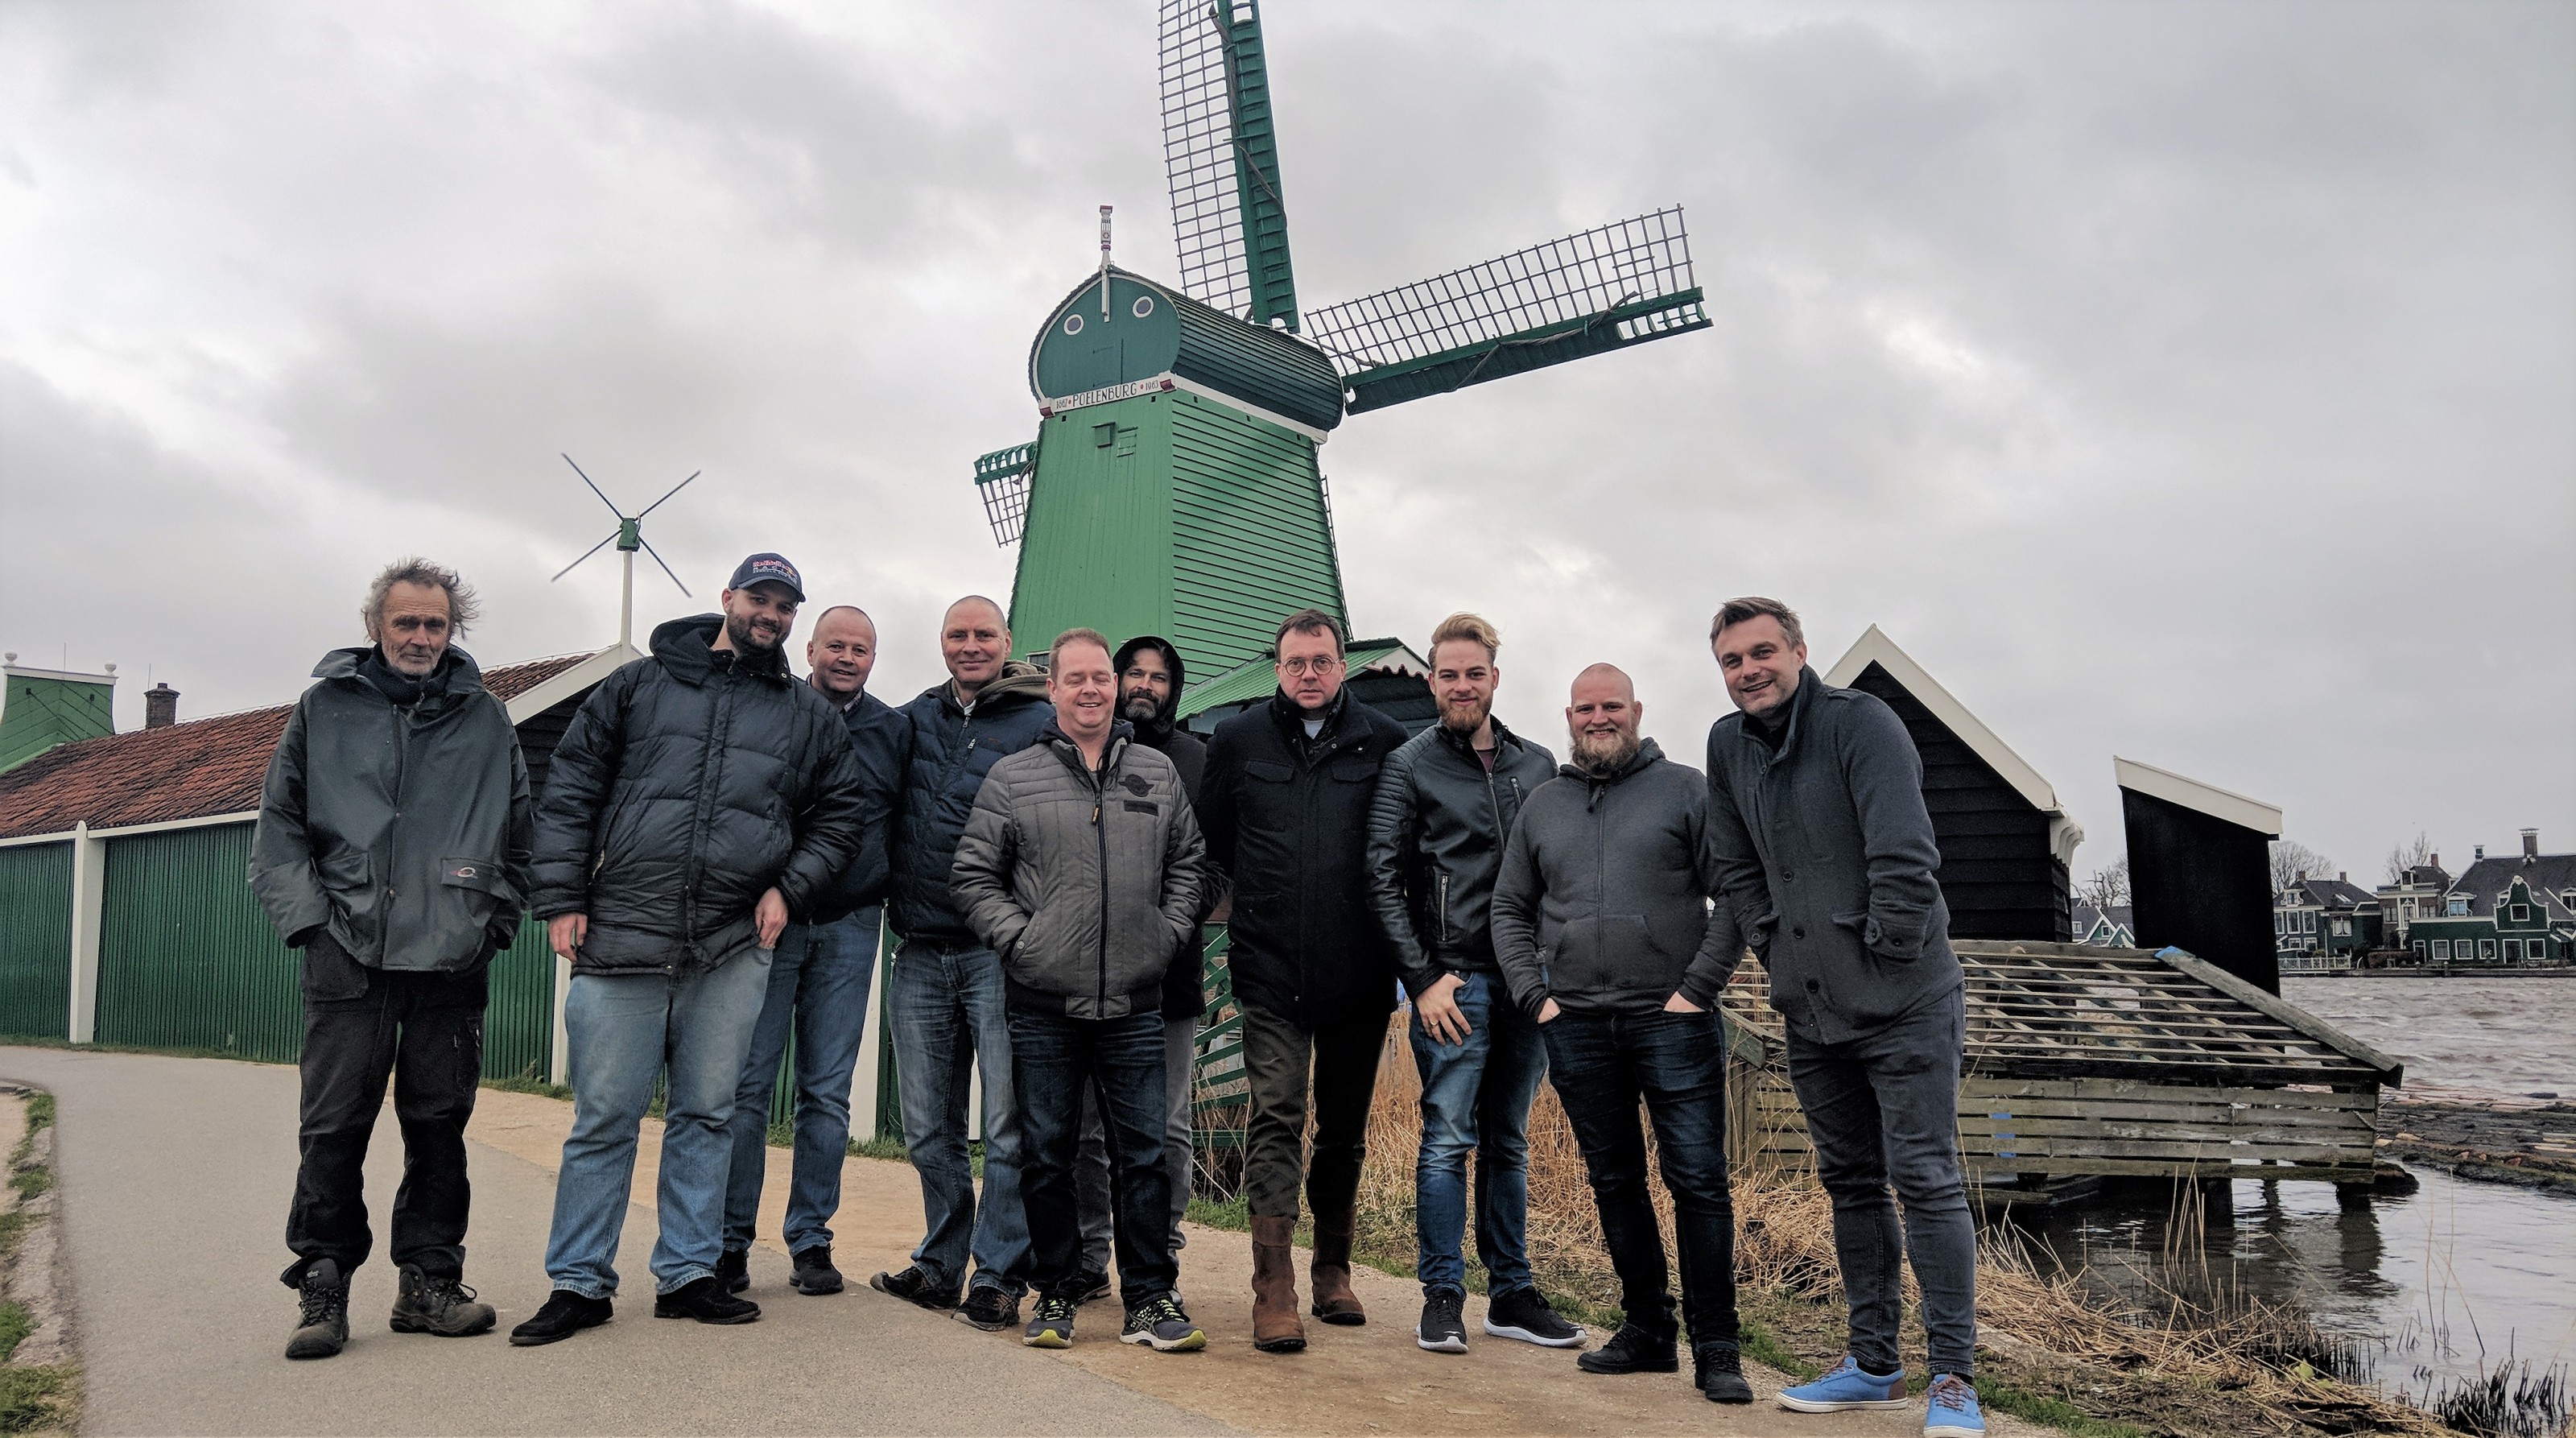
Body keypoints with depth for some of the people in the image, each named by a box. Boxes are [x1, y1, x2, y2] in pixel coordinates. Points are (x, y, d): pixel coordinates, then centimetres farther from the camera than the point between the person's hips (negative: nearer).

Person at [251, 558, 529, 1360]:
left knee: (439, 1125, 6)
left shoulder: (486, 720, 11)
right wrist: (305, 916, -3)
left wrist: (493, 921, 5)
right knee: (334, 1125, 0)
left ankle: (428, 1282, 16)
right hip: (347, 956, -1)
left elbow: (520, 834, 13)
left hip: (452, 962, 1)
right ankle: (323, 1287, 11)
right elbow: (280, 823, 8)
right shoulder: (325, 708, 9)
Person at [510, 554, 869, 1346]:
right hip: (622, 937, -1)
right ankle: (579, 1282, 14)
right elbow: (570, 789, 7)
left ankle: (687, 1273, 19)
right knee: (604, 1117, 3)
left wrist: (788, 887, 3)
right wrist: (562, 899, -1)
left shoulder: (810, 716, 12)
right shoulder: (639, 685, 8)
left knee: (705, 1115, 8)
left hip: (732, 951, 2)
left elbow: (842, 810, 17)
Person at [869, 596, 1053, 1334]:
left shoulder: (1041, 723, -1)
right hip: (919, 955, 5)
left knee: (1008, 1125, -1)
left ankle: (999, 1275, 9)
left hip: (1000, 954, -5)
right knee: (930, 1128, 13)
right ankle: (941, 1264, 26)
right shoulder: (914, 719, 14)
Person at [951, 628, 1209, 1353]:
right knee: (1046, 1155, 7)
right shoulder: (1012, 778, 3)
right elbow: (974, 874, 4)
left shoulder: (1159, 773, 10)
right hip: (1044, 1007, -1)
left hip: (1136, 1005, 1)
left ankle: (1150, 1299, 13)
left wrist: (1167, 935, 3)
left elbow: (1188, 863, 15)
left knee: (1144, 1153, 3)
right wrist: (1020, 940, -5)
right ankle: (1056, 1292, 21)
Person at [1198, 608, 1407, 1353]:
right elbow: (1212, 842, 16)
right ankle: (1273, 1286, -3)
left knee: (1345, 1124, 13)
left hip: (1359, 975, 1)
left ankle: (1333, 1269, 28)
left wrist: (1395, 940, 6)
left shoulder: (1385, 741, 3)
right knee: (1276, 1118, -7)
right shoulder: (1238, 740, 6)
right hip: (1272, 970, -1)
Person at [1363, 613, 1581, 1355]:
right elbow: (1384, 881, -3)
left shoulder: (1539, 765, 14)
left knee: (1509, 1141, 11)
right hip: (1454, 977, -4)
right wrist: (1424, 978, -10)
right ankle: (1442, 1296, 6)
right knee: (1448, 1137, -4)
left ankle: (1512, 1294, 19)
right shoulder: (1408, 766, 2)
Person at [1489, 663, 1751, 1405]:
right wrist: (1534, 996, 5)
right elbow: (1509, 909, 16)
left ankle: (1715, 1349, 6)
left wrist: (1698, 988, -9)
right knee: (1615, 1183, 11)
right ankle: (1646, 1329, 23)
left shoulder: (1685, 790, 2)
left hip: (1672, 1023, -4)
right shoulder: (1543, 805, 13)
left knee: (1699, 1180, -4)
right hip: (1578, 1029, 4)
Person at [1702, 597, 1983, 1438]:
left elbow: (1906, 858, -18)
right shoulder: (1728, 745, 6)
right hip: (1812, 1012, 7)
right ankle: (1874, 1366, 24)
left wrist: (1883, 961, -14)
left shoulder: (1862, 723, -13)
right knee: (1850, 1182, 13)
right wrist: (1780, 959, 5)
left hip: (1904, 1004, -6)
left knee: (1925, 1180, -4)